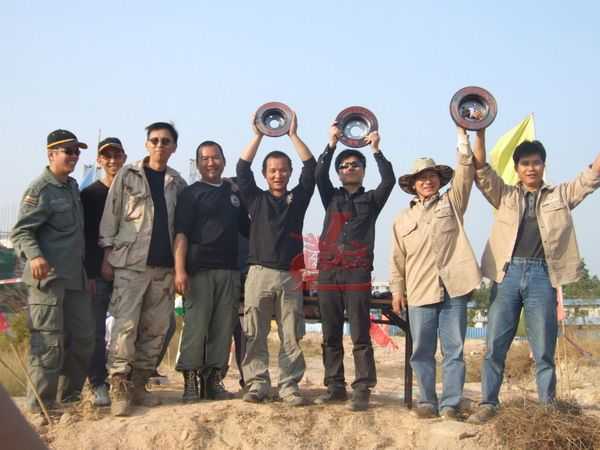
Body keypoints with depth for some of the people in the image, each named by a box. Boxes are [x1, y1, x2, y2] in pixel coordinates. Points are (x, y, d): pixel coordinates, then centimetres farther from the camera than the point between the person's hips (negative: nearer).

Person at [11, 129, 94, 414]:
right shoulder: (40, 190, -9)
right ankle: (40, 407, -1)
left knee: (83, 338, 12)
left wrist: (86, 267, 22)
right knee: (49, 342, -8)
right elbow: (21, 231, -15)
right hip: (48, 276, -9)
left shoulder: (72, 187, 16)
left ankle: (70, 396, 25)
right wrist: (34, 256, -32)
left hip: (75, 277, 9)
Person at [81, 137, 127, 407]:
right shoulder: (89, 195, 3)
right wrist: (87, 275, -9)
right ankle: (99, 386, 4)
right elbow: (81, 237, -1)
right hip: (98, 273, -2)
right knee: (96, 331, -3)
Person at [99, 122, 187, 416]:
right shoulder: (128, 175, 4)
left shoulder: (177, 183, 12)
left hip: (165, 266, 4)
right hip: (131, 262, -4)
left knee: (155, 329, 5)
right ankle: (118, 388, -8)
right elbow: (111, 215, 2)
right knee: (125, 325, -11)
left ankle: (138, 384, 14)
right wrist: (107, 256, -4)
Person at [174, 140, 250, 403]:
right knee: (195, 326, -9)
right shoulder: (191, 194, 4)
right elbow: (181, 234, -4)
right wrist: (179, 269, -14)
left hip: (229, 270, 5)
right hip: (199, 270, -5)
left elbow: (247, 228, 25)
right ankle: (190, 382, -4)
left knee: (223, 327, 4)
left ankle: (214, 380, 11)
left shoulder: (235, 192, 18)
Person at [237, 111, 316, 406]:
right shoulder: (256, 199, 14)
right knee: (254, 335, -3)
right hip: (259, 273, 0)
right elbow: (242, 169, 5)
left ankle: (289, 386, 3)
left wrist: (293, 135, 6)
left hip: (290, 276, 0)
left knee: (292, 336, -1)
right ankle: (257, 385, 3)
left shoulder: (297, 198, 15)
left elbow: (311, 168, 7)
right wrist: (258, 136, 5)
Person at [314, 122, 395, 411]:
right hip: (328, 271, 3)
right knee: (331, 335, 5)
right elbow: (319, 174, 1)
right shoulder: (332, 197, 17)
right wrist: (332, 144, -5)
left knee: (360, 335, -6)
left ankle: (362, 390, -6)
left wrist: (376, 149, -5)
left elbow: (389, 180, -4)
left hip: (358, 272, -3)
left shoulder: (371, 199, 13)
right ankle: (335, 387, 11)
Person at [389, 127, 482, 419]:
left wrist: (462, 134, -6)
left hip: (453, 288, -1)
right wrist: (397, 289, 7)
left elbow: (466, 170, 0)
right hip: (420, 293, 1)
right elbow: (397, 259, 15)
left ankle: (450, 404, 3)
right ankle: (427, 402, 11)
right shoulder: (403, 219, 16)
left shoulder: (452, 203, 12)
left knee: (454, 350, -1)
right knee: (421, 351, 2)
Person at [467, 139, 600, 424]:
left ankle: (548, 408, 11)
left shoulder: (561, 195, 15)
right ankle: (488, 404, 7)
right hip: (508, 274, 1)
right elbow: (481, 171, 4)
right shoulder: (505, 195, 15)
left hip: (542, 275, 0)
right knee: (494, 345, 0)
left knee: (544, 350, 3)